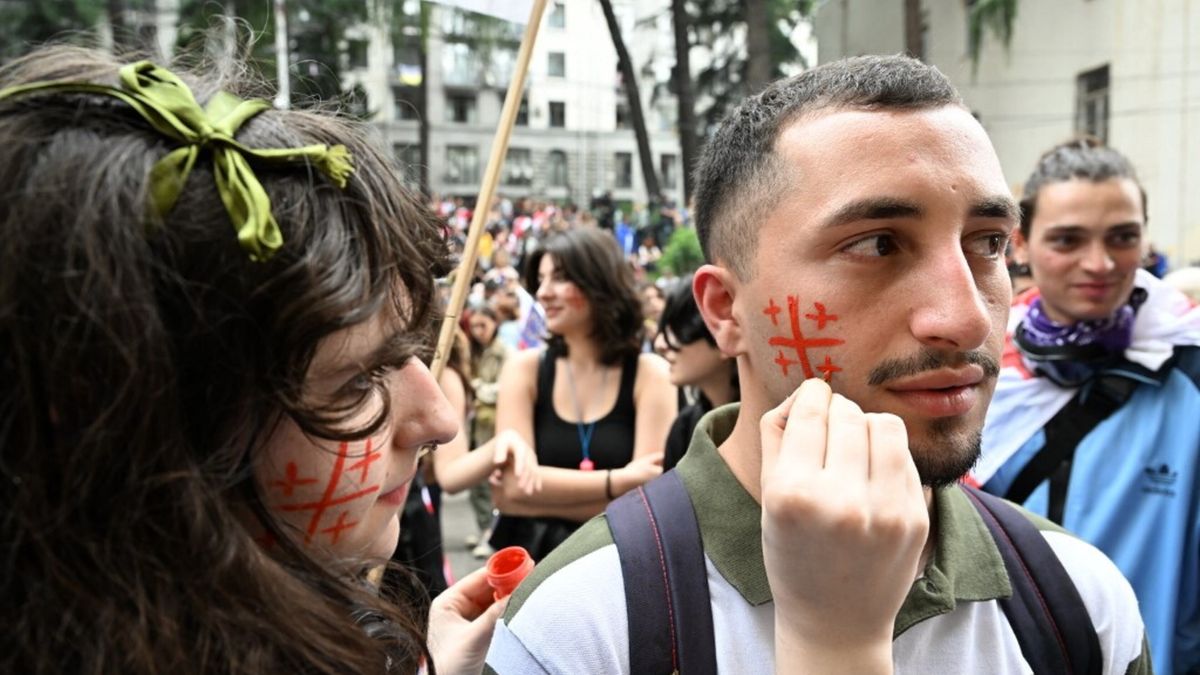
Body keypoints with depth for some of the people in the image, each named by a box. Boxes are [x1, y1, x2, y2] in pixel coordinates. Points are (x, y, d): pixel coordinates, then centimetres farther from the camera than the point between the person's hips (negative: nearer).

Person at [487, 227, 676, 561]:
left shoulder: (649, 373, -7)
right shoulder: (524, 367, -2)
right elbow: (515, 484, -12)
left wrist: (540, 495, -13)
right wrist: (618, 481, -18)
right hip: (532, 560, 2)